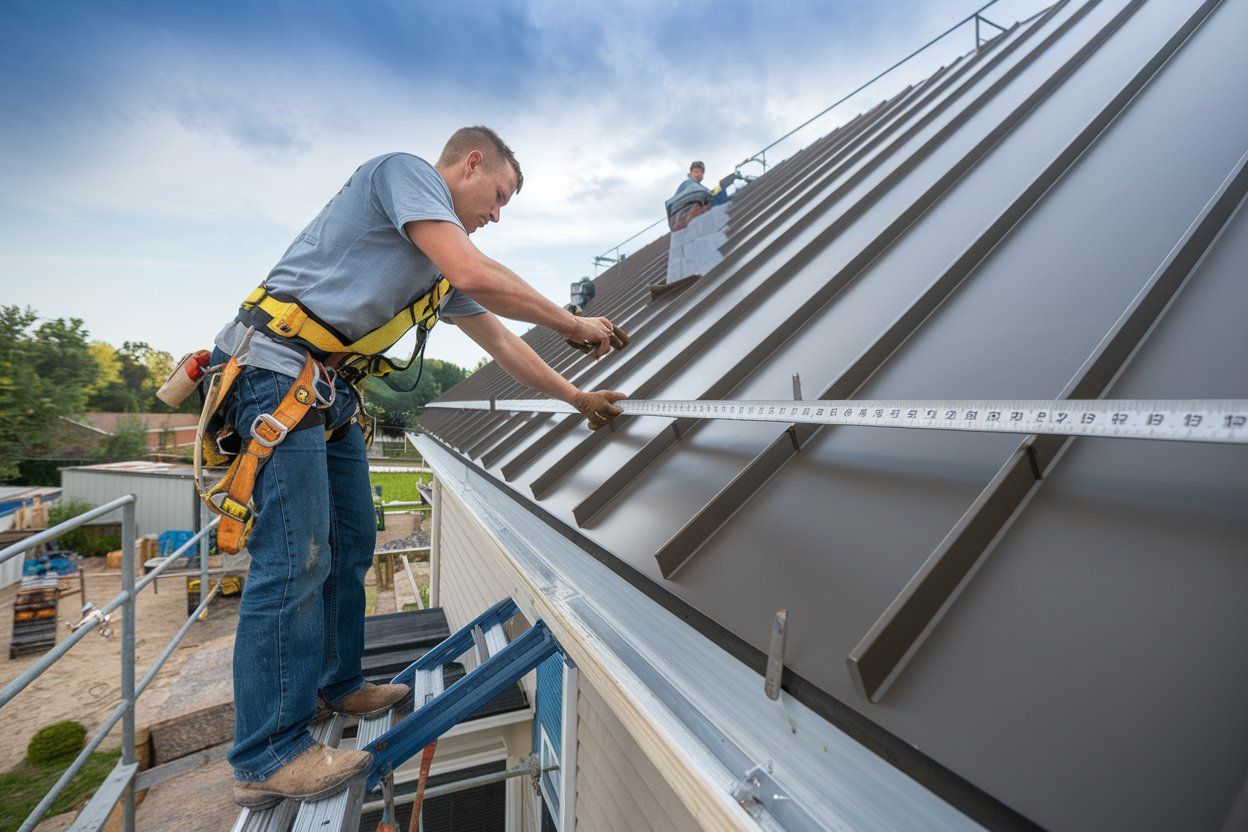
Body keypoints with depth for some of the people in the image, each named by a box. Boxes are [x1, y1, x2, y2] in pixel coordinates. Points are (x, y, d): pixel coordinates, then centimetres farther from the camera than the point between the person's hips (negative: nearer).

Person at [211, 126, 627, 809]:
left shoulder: (441, 264, 20)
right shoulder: (405, 170, -5)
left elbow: (500, 341, 21)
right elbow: (478, 276, -21)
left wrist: (576, 397, 22)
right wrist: (573, 324, -9)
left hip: (332, 388, 10)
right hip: (279, 368, -9)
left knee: (350, 545, 13)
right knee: (295, 559, -9)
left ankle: (336, 684, 31)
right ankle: (267, 758, 5)